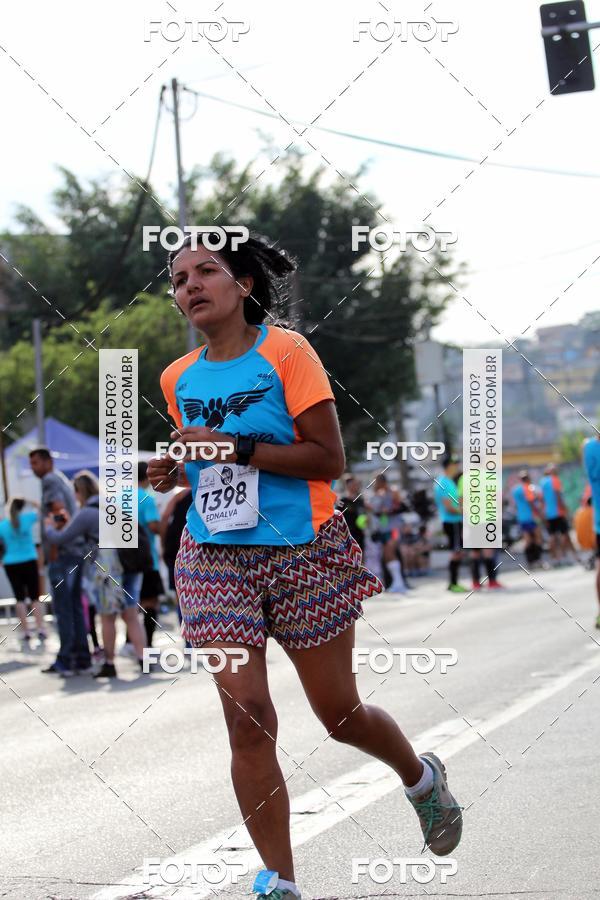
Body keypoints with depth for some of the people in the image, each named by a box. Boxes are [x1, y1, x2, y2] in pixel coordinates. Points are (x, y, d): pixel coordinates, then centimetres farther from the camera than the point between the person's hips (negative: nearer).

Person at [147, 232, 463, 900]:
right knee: (246, 716, -8)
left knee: (340, 713, 6)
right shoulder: (179, 379, 8)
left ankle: (422, 777, 39)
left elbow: (328, 458, -13)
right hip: (215, 560, 4)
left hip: (302, 554, -3)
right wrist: (171, 473, 2)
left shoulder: (286, 352, -7)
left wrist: (234, 448, -19)